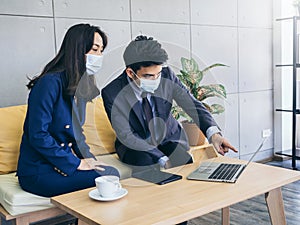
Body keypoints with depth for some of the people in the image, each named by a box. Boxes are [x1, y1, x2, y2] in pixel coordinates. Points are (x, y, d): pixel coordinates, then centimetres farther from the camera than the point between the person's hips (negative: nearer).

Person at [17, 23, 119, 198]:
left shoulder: (80, 86, 9)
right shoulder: (50, 82, -18)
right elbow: (38, 136, -22)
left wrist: (86, 159, -2)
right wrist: (76, 163, -18)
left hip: (63, 162, 8)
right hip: (38, 172, -8)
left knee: (112, 173, -14)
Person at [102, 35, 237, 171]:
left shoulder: (167, 76, -16)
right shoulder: (112, 93, -22)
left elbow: (192, 105, -14)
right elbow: (126, 136, -20)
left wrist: (213, 133, -34)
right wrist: (163, 160, -29)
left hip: (169, 138, 3)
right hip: (136, 146, -2)